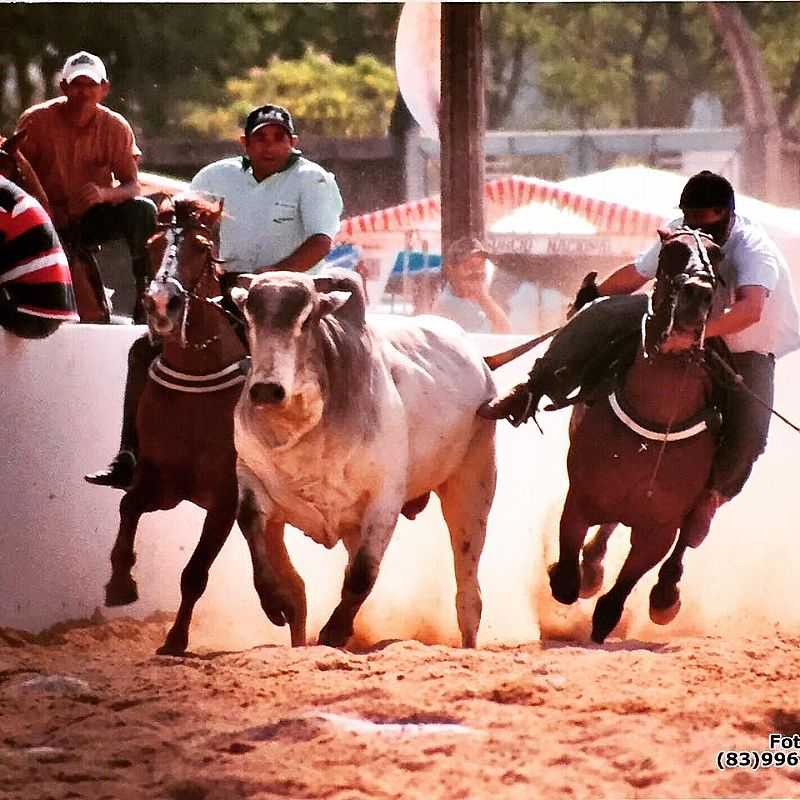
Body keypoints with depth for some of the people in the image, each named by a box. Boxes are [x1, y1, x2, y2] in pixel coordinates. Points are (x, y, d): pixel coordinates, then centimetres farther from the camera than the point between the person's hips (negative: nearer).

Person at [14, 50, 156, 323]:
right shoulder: (36, 121, -10)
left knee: (143, 210, -26)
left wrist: (104, 193, -33)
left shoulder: (115, 126, -5)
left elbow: (133, 186, -10)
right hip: (51, 219, -1)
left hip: (95, 217, 1)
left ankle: (146, 299, -19)